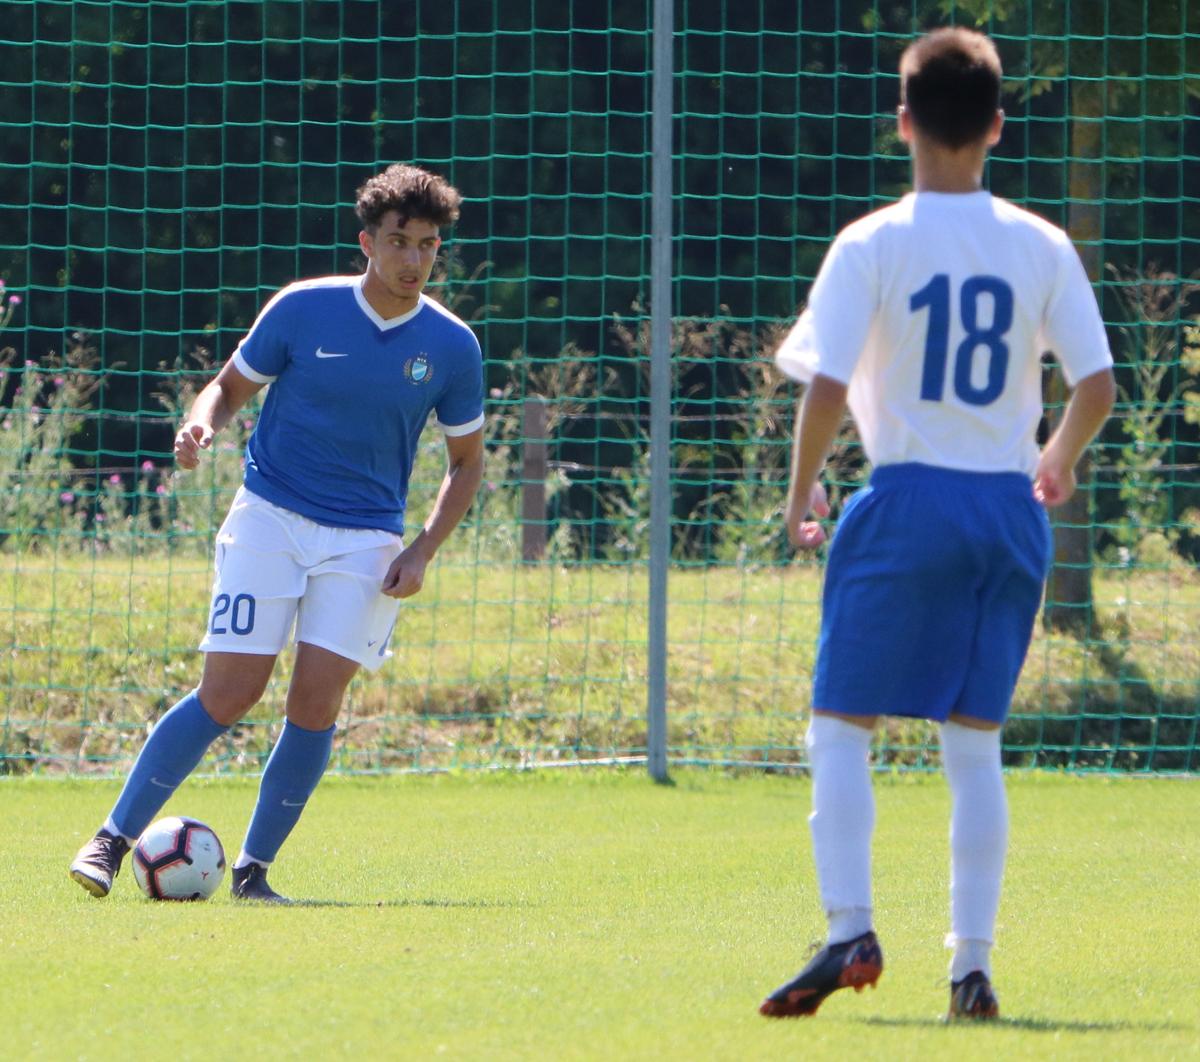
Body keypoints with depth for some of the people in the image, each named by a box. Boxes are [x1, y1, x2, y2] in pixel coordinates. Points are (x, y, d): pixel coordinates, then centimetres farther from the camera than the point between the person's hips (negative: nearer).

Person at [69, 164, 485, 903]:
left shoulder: (452, 347, -1)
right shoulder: (303, 309, -5)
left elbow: (467, 461, 11)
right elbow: (232, 385, 8)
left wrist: (423, 552, -2)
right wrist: (201, 425, -15)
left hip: (365, 538, 2)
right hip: (270, 517, -2)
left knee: (317, 701, -10)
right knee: (230, 694, -10)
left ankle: (254, 870, 3)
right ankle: (114, 840, 2)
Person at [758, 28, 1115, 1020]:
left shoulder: (871, 247, -8)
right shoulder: (1042, 248, 2)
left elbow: (827, 390, -13)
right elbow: (1098, 385, 1)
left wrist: (801, 493, 4)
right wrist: (1057, 461, 21)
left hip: (907, 501, -3)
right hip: (1008, 508, 3)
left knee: (841, 729, 5)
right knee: (976, 744, 10)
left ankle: (850, 930, -10)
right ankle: (973, 964, 5)